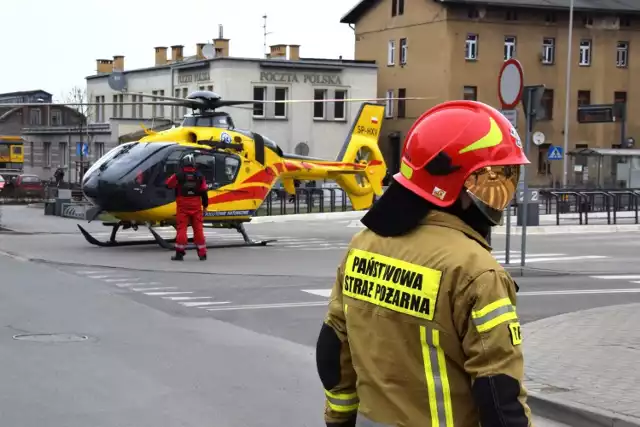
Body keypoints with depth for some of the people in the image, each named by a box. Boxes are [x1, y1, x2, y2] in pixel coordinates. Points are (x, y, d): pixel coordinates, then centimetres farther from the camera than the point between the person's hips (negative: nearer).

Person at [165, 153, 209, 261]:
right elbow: (204, 191, 3)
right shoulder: (199, 176, 0)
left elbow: (168, 184, 4)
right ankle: (202, 253, 8)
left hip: (183, 206, -2)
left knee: (181, 228, 1)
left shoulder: (178, 176, -8)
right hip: (196, 206, 3)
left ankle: (179, 253, -1)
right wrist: (205, 204, 13)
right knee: (198, 229, 7)